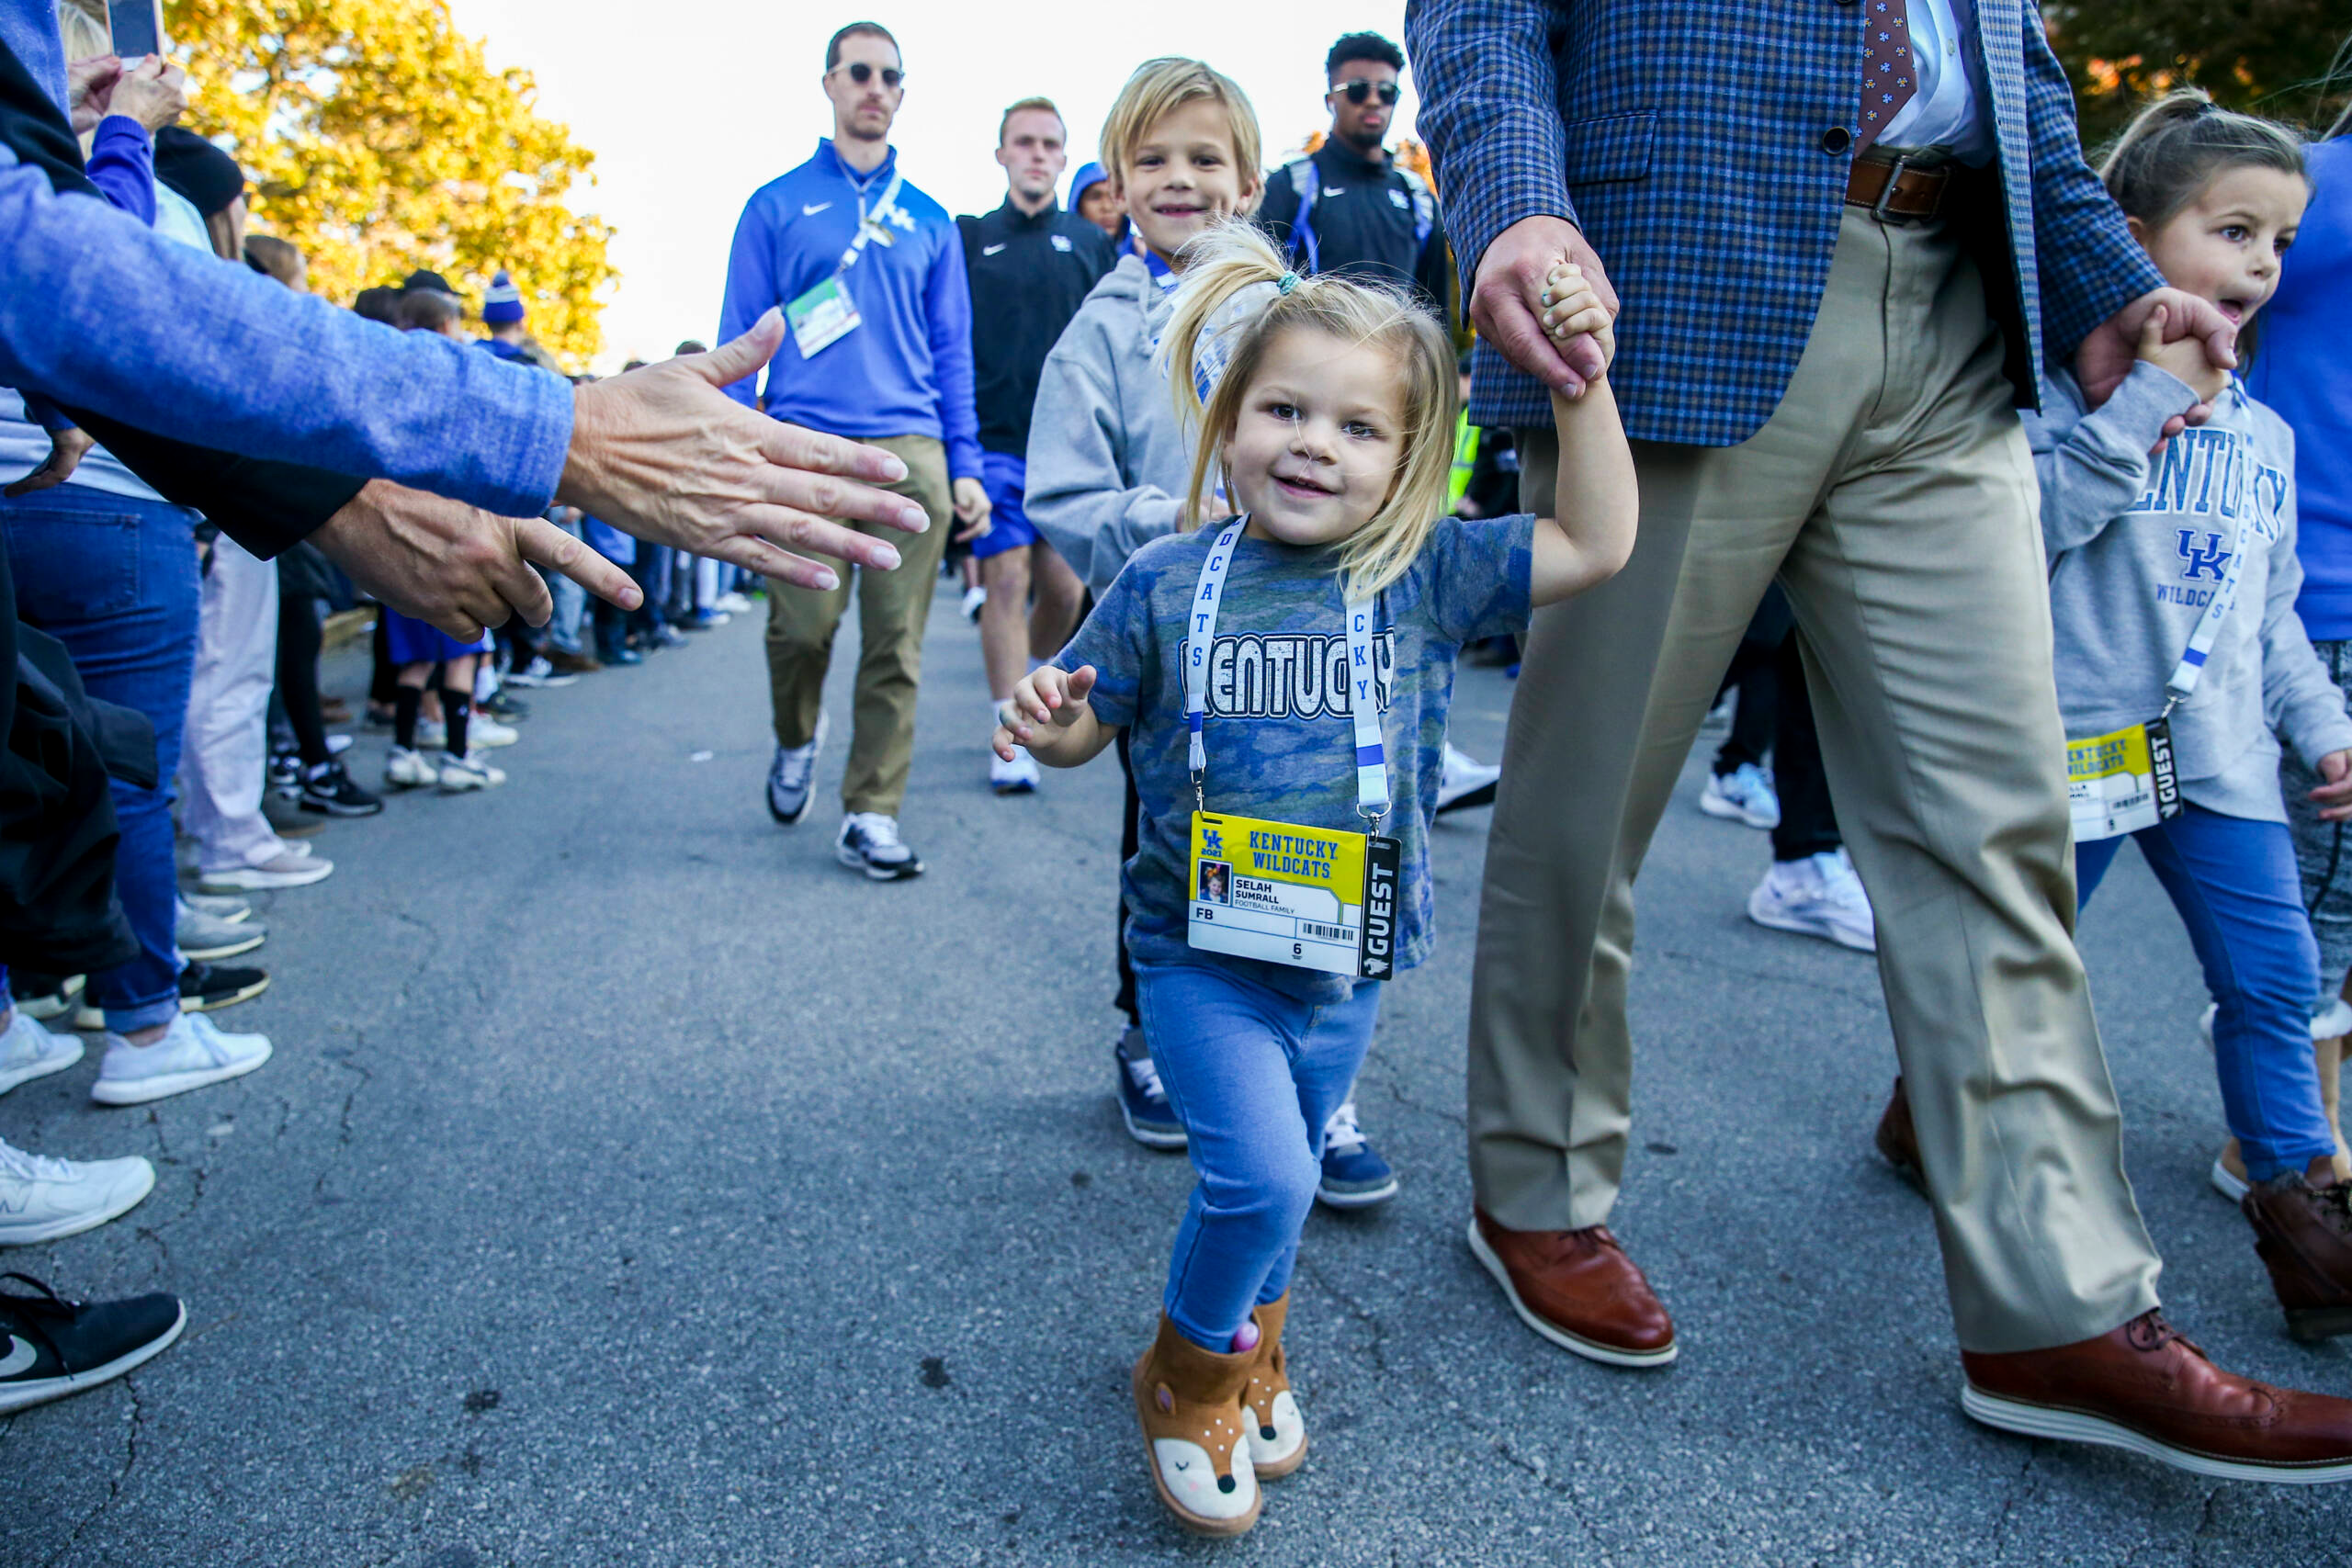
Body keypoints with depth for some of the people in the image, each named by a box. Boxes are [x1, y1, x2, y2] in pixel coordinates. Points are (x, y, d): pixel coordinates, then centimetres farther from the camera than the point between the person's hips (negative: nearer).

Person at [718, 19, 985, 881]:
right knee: (803, 626, -4)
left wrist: (965, 466, 7)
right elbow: (739, 340, 8)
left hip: (910, 453, 2)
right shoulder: (777, 206, 11)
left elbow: (952, 353, 16)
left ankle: (871, 815, 5)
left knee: (896, 646, -2)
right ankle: (797, 742, 27)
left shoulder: (928, 221, 17)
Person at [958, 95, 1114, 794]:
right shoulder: (969, 239, 8)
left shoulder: (1091, 243, 13)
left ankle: (1032, 674, 32)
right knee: (1007, 580, -7)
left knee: (1064, 589, 3)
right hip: (993, 441, -2)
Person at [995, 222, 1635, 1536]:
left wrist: (1582, 383, -15)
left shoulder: (1425, 575, -6)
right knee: (1261, 1173, -14)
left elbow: (1598, 544, -8)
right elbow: (1087, 724, 3)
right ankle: (1188, 1378, 17)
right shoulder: (1169, 584, -8)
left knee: (1285, 1176, 19)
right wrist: (1051, 720, -20)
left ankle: (1254, 1355, 49)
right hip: (1204, 949, -2)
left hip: (1347, 960, 3)